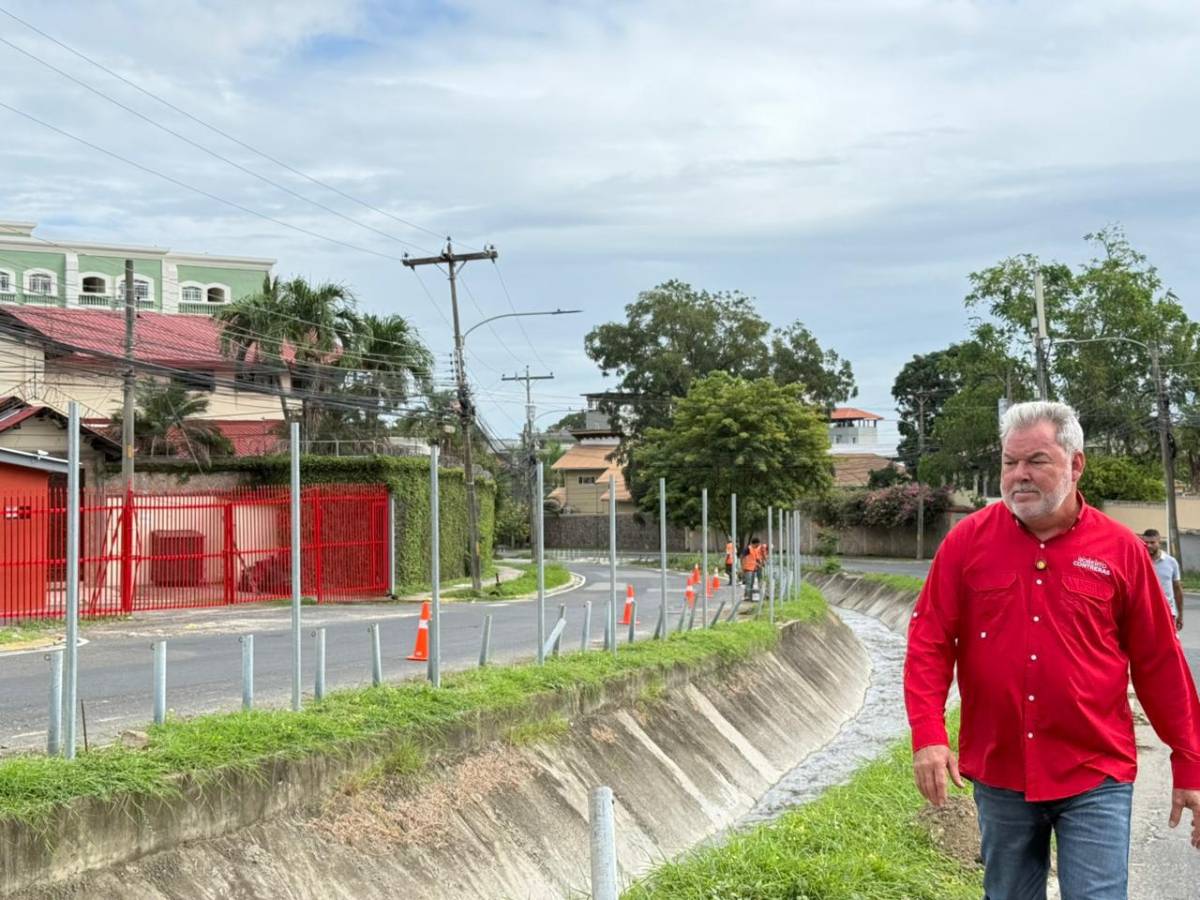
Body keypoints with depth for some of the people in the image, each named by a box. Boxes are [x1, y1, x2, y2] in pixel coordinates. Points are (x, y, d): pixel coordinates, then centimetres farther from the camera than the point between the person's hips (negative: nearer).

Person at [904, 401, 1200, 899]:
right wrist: (928, 736, -14)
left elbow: (1160, 664, 2)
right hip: (998, 774, 2)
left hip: (1095, 776, -2)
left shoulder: (1120, 549, -2)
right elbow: (929, 642, -2)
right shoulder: (967, 540, -1)